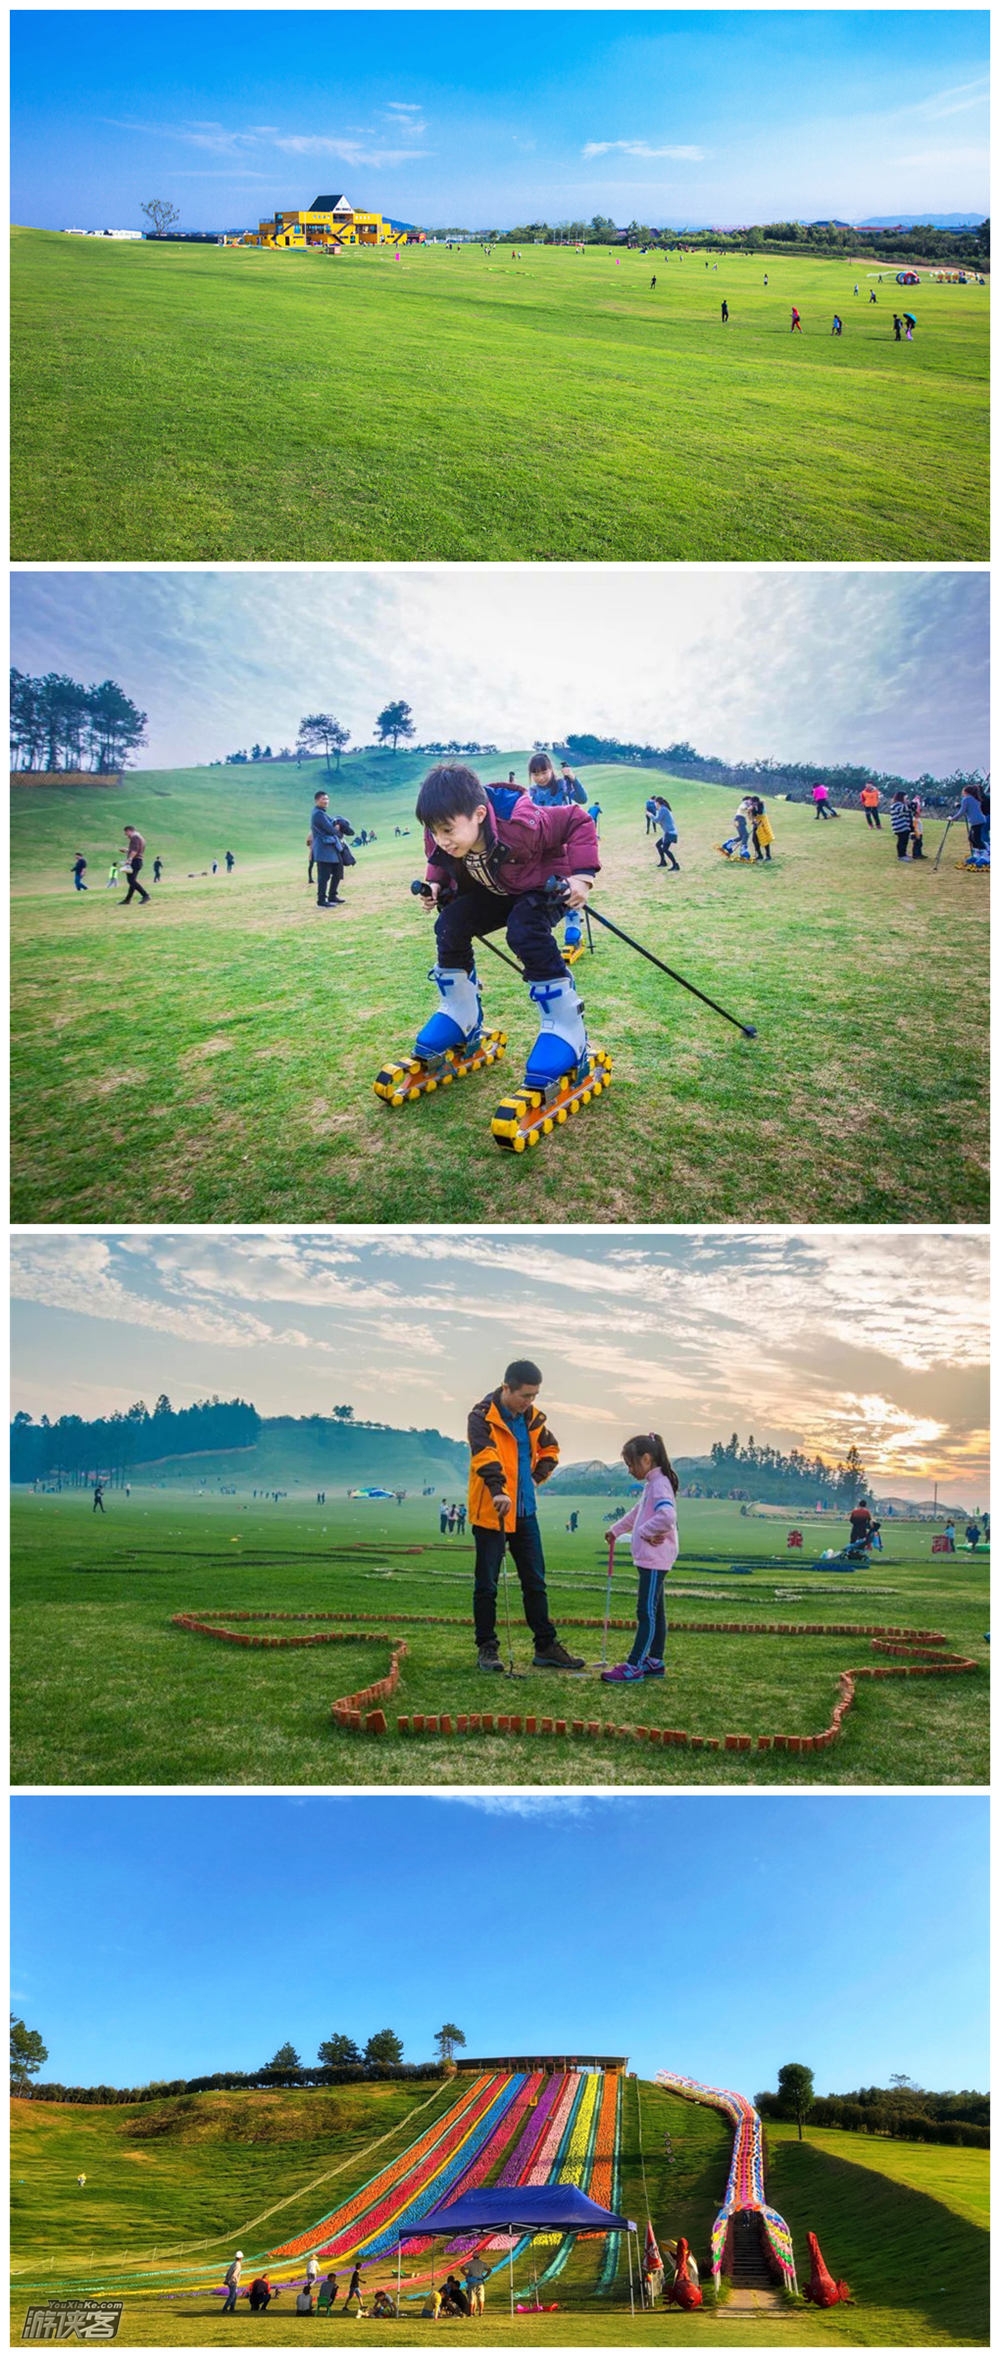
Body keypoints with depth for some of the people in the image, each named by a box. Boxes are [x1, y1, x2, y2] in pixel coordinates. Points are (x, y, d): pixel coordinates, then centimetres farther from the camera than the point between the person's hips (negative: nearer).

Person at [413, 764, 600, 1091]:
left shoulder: (519, 824, -40)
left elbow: (578, 822, -28)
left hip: (546, 886, -6)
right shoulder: (443, 838, -22)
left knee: (524, 932, -34)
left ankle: (567, 1033, -28)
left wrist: (582, 876, -36)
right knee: (449, 926, -13)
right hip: (495, 892, 6)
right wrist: (435, 885, -16)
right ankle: (461, 1019, 7)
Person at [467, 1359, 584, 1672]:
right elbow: (484, 1455, -31)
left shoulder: (532, 1417, 7)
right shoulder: (483, 1417, -14)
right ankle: (487, 1648, 10)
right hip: (490, 1512, -6)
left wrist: (537, 1477, 7)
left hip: (524, 1512, 6)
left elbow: (550, 1449, 23)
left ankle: (546, 1647, 16)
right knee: (487, 1584, 2)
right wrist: (497, 1490, -46)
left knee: (535, 1582, 10)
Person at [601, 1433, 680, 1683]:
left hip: (654, 1560, -11)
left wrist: (646, 1531, -19)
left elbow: (667, 1516, -32)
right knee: (655, 1611, 14)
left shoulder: (660, 1485, -16)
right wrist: (616, 1530, 37)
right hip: (649, 1559, 11)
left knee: (646, 1612, -10)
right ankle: (655, 1662, 21)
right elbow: (637, 1512, 34)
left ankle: (634, 1666, -12)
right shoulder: (651, 1485, 17)